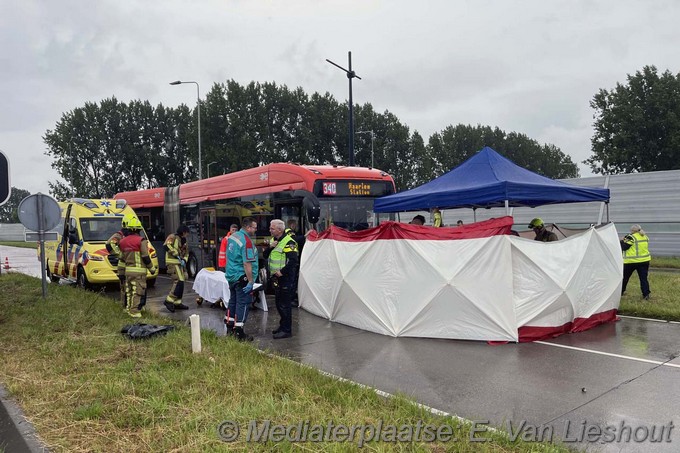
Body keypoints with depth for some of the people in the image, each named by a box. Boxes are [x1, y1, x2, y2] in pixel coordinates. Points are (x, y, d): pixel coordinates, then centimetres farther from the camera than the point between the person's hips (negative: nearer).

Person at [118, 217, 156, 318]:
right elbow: (145, 257, -12)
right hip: (139, 271, -7)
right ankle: (135, 311, -6)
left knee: (129, 290, 17)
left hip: (127, 270, 7)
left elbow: (122, 257, 16)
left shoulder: (123, 241, 9)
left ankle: (129, 309, 25)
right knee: (137, 291, -4)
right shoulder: (141, 241, -11)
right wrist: (152, 268, -1)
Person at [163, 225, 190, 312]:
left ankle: (177, 303, 18)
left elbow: (186, 252, 21)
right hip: (173, 263, -9)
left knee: (179, 282, 11)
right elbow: (166, 245, -23)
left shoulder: (183, 240, 18)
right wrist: (177, 255, -22)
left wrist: (184, 260, 1)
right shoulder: (173, 237, -8)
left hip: (179, 263, 9)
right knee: (179, 281, -18)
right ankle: (169, 301, -14)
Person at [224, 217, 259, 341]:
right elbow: (247, 263, -25)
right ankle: (239, 333, 3)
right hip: (242, 277, -9)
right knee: (242, 304, -1)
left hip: (231, 275, 9)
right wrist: (250, 282, -22)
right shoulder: (247, 241, -20)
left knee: (232, 302, 18)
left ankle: (229, 329, 27)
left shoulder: (232, 237, 8)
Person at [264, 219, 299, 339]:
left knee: (285, 305, -4)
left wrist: (282, 272, -21)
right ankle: (283, 326, 30)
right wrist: (270, 247, -6)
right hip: (276, 278, 9)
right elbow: (265, 256, 13)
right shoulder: (274, 240, 12)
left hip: (286, 278, -9)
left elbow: (293, 261, -24)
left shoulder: (288, 242, -17)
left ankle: (286, 330, 4)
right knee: (279, 304, 17)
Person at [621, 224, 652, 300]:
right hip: (644, 260, 5)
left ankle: (620, 292, 22)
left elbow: (623, 247, -13)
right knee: (643, 278, 5)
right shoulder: (645, 237, 9)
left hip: (631, 261, -5)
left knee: (625, 277, 11)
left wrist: (622, 240, 5)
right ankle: (646, 294, -4)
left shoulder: (631, 237, -13)